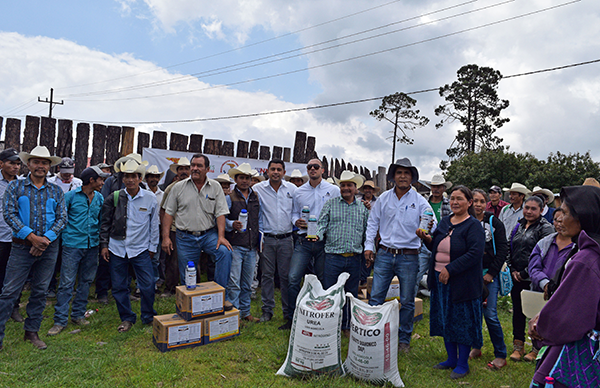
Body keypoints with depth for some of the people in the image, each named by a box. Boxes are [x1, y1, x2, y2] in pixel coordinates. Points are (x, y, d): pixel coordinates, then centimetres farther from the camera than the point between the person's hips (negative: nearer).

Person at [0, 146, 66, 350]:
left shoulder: (56, 191, 8)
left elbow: (62, 218, 3)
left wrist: (46, 238, -11)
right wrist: (31, 236, -16)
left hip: (49, 247, 2)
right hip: (22, 246, -2)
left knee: (40, 291, 10)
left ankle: (32, 331, 23)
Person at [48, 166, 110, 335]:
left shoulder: (99, 198, 9)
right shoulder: (71, 196, -4)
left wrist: (100, 237, 12)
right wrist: (67, 233, -3)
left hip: (92, 245, 5)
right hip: (72, 245, -4)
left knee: (86, 282, 11)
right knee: (66, 283, -4)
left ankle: (78, 315, 23)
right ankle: (60, 320, 5)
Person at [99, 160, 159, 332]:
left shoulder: (150, 198, -2)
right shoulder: (114, 198, 0)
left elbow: (154, 224, 5)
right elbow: (105, 223, 9)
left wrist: (152, 247, 6)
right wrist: (104, 244, 4)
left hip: (141, 249, -1)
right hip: (117, 248, 2)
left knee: (148, 285, -3)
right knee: (119, 286, 8)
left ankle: (149, 318, 19)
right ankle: (127, 319, 26)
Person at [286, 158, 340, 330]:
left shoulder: (334, 190, 3)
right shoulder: (299, 192, 12)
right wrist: (296, 221, -2)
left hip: (325, 242, -2)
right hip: (304, 241, 2)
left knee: (323, 282, 6)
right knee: (293, 278, -7)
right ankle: (292, 318, 7)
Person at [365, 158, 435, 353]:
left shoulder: (419, 201, 0)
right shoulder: (383, 198, 6)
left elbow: (431, 221, -5)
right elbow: (373, 222, 12)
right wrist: (369, 246, 5)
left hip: (409, 257, -1)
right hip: (385, 254, 1)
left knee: (407, 301, 9)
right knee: (375, 297, 2)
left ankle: (403, 340, 26)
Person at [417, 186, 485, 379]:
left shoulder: (473, 225, -9)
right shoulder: (444, 222, 12)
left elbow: (475, 253, -20)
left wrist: (450, 269, -23)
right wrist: (427, 239, -2)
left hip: (461, 282, -7)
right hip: (440, 280, 7)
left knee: (462, 322, 3)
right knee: (445, 319, 15)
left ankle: (462, 364, 19)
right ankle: (452, 358, 31)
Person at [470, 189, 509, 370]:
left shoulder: (494, 222, -1)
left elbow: (503, 249, -2)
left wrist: (491, 272, -6)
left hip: (489, 275, -3)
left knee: (490, 315, -5)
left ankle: (500, 355, 10)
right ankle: (476, 347, 28)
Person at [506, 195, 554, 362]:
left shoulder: (545, 228, -8)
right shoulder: (518, 226, 12)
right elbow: (508, 249, 13)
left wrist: (525, 273, -13)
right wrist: (512, 270, 2)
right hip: (516, 278, 6)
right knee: (517, 311, 11)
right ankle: (518, 346, 23)